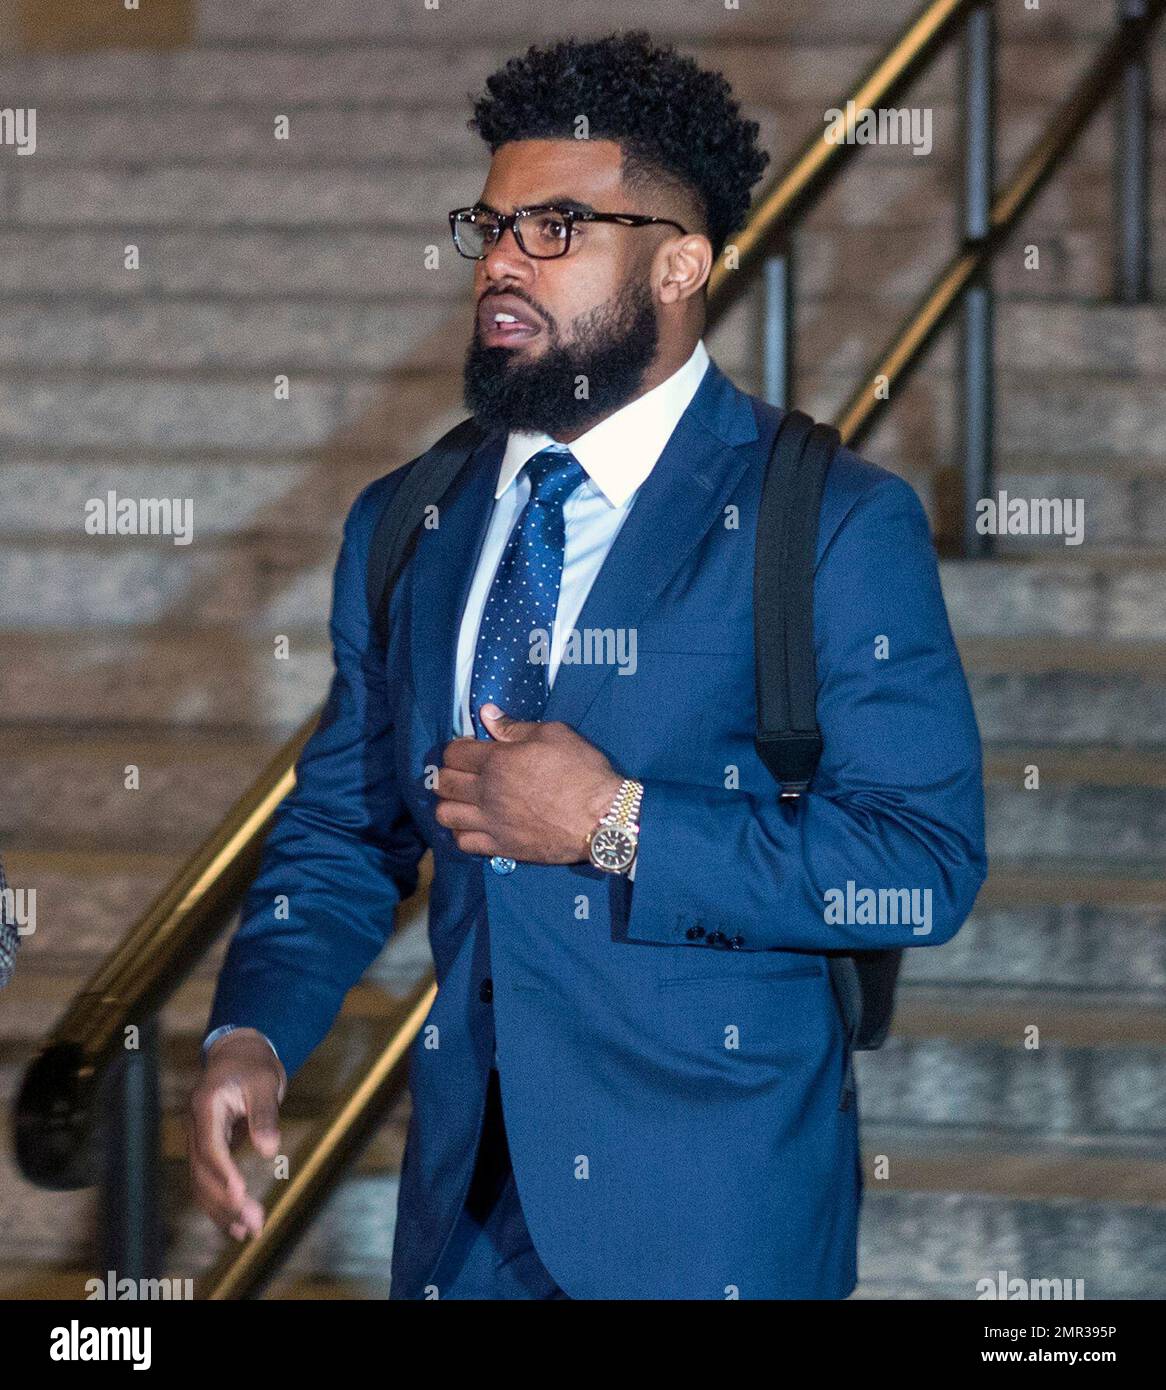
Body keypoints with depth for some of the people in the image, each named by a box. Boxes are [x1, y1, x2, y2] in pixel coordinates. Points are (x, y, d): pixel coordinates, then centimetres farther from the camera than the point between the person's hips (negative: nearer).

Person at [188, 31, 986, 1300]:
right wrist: (253, 1031, -4)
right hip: (465, 1201, 5)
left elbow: (924, 867, -13)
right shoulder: (403, 530, 11)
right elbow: (342, 830, 15)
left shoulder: (840, 527, -7)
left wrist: (617, 827, -19)